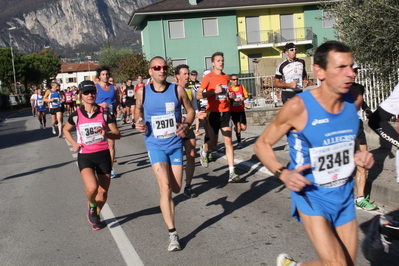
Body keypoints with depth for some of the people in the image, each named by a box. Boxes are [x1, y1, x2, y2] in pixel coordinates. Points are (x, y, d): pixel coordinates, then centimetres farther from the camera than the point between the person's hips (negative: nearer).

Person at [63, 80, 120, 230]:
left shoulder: (104, 113, -3)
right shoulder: (76, 115, -3)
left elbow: (117, 135, 0)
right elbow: (66, 130, 16)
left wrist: (106, 133, -21)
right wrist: (73, 143, -1)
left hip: (103, 155, 2)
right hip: (85, 156, -1)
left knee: (103, 191, 9)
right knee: (92, 187, -25)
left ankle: (96, 215, 38)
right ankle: (91, 206, 10)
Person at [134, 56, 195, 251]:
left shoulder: (177, 90, -5)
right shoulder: (142, 92, -3)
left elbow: (190, 110, 8)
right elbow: (138, 110, 17)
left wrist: (186, 125, -10)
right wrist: (138, 123, -3)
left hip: (176, 144, 2)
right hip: (156, 146, -1)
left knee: (176, 189, 9)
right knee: (165, 188, -13)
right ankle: (172, 234, -5)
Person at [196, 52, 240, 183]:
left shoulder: (226, 77, 10)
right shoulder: (208, 77, -6)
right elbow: (199, 95, -10)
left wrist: (229, 95, 6)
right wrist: (214, 91, -19)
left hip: (225, 112, 4)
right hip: (213, 113, -4)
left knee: (228, 141, -5)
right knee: (214, 142, 8)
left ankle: (232, 173, -6)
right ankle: (204, 151, 45)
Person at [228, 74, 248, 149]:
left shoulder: (241, 87, 3)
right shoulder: (229, 89, -6)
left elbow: (246, 95, 10)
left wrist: (243, 98, -11)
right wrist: (234, 100, -22)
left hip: (241, 110, 3)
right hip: (233, 110, -3)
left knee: (243, 128, 1)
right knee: (238, 127, -6)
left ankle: (237, 128, 36)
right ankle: (239, 142, 10)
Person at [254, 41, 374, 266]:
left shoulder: (355, 101, -5)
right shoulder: (298, 107, -21)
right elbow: (262, 144, -9)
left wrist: (357, 156, -4)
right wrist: (282, 173, -24)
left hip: (345, 195, 6)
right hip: (313, 196, -6)